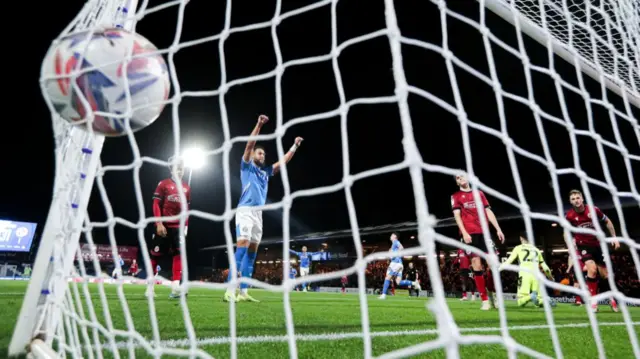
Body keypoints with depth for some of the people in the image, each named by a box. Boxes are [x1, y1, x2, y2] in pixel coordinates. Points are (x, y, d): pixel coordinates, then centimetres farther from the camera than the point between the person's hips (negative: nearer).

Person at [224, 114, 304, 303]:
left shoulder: (266, 171, 23)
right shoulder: (247, 166, 8)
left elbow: (283, 161, 27)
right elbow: (249, 144, -4)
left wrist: (295, 146, 25)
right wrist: (259, 125, -11)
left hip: (258, 213, 7)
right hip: (245, 211, -7)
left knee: (252, 252, 3)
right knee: (242, 248, -17)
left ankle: (243, 292, 5)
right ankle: (230, 291, -19)